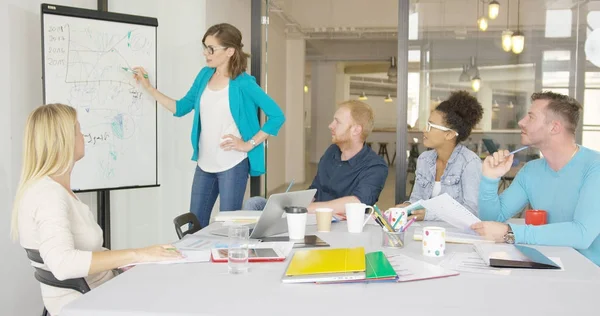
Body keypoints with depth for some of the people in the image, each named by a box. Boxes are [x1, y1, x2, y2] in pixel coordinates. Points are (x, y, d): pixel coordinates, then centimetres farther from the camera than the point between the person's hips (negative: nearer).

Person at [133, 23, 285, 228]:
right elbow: (180, 108, 13)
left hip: (233, 165, -6)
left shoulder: (243, 84, -13)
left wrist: (249, 144, -14)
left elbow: (277, 116, -13)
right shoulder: (205, 75, 5)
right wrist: (148, 88, 7)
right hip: (204, 164, 6)